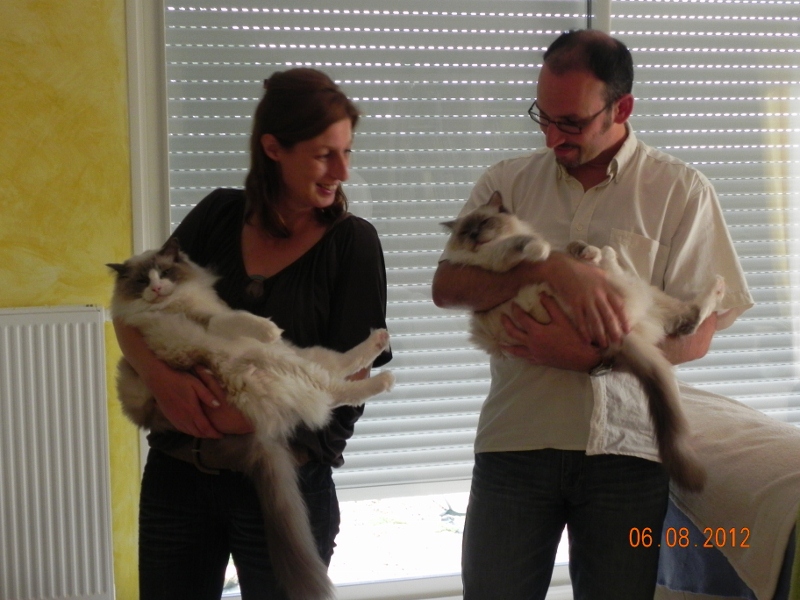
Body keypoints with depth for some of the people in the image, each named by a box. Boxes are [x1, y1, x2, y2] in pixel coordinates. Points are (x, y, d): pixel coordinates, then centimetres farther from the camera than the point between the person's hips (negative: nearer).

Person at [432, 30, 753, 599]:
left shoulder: (681, 191, 2)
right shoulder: (506, 183, 8)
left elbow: (696, 334, -2)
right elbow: (447, 286, -4)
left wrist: (589, 356, -17)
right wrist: (552, 269, -19)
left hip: (625, 446, -1)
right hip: (515, 440, 2)